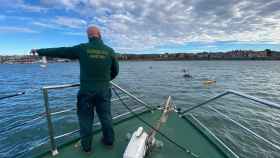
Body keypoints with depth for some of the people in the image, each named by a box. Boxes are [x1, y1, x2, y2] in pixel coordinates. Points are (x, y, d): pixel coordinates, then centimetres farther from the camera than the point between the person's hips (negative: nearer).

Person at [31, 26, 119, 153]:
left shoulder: (82, 48, -5)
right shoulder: (110, 51, -1)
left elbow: (60, 51, 4)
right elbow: (115, 71, 7)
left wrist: (39, 51, 19)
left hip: (86, 90, -1)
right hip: (104, 90, 2)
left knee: (85, 118, 14)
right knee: (105, 116, 15)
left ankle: (86, 145, 27)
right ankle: (109, 140, 31)